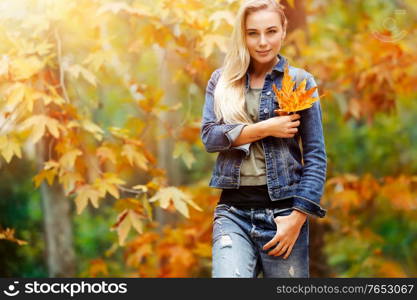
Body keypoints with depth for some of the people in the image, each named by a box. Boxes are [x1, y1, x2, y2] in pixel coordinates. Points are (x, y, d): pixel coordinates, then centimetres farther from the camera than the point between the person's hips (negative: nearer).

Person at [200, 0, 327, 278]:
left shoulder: (301, 81, 2)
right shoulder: (222, 80, 10)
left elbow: (316, 156, -1)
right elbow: (209, 136, -2)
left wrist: (297, 217, -10)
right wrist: (265, 128, -11)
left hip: (283, 211, -1)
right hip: (233, 211, 1)